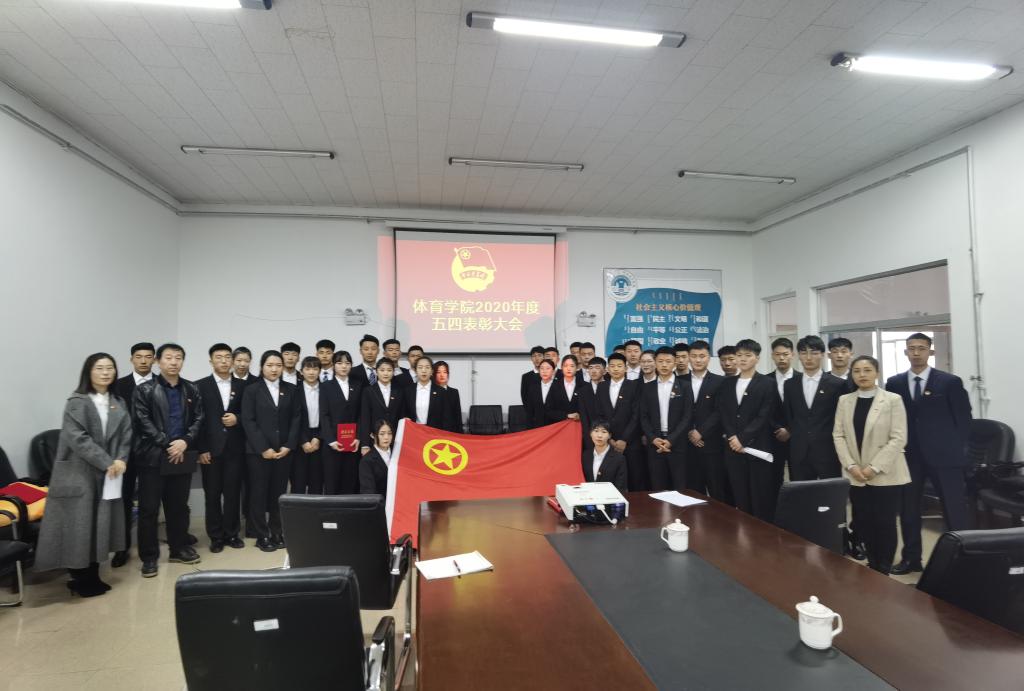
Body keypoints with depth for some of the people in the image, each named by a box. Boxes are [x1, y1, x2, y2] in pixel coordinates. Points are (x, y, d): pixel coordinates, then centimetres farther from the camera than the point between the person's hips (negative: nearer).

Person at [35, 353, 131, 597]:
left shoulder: (119, 403, 10)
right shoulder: (77, 402, -7)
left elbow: (126, 435, 5)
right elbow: (77, 437, -16)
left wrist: (121, 460, -13)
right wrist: (107, 462, -18)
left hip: (108, 473, 5)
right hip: (79, 473, -5)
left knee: (100, 523, 8)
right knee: (79, 524, -1)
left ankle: (92, 575, 18)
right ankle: (80, 578, 12)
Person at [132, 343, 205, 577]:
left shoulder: (191, 390, 9)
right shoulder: (144, 390, -1)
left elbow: (198, 419, 5)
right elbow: (143, 422, -9)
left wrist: (185, 441, -11)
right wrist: (168, 443, -14)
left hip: (183, 456, 3)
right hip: (154, 456, -3)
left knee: (179, 506, 13)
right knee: (149, 509, 3)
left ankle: (179, 549, 26)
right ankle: (149, 556, 14)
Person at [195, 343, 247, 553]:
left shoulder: (242, 385, 6)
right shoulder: (201, 386, 1)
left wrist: (237, 419, -12)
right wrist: (201, 449, -8)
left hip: (235, 449, 1)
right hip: (210, 449, -1)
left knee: (233, 493, 6)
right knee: (212, 495, 7)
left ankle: (231, 533, 18)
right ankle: (216, 536, 18)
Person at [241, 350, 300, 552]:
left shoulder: (291, 390, 8)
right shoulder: (251, 390, 1)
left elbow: (295, 419, 6)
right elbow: (248, 421, -6)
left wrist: (288, 445, -5)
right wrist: (263, 448, -12)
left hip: (283, 450, 2)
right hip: (258, 451, -2)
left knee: (279, 493, 6)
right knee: (258, 493, 3)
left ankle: (277, 532, 17)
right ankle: (262, 536, 13)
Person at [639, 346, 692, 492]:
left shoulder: (684, 387, 1)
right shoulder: (647, 388, 9)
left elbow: (687, 417, -4)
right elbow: (643, 417, 6)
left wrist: (671, 440, -12)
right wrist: (653, 438, -8)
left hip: (677, 444, -2)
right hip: (654, 444, 2)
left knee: (679, 488, 0)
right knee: (657, 488, 4)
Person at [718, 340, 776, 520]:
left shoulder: (768, 383, 0)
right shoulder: (727, 383, 12)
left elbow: (764, 416, -8)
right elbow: (723, 413, 7)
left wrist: (742, 439, -13)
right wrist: (732, 437, -7)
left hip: (758, 447, -3)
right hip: (733, 447, 4)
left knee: (761, 497, 0)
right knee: (740, 497, 7)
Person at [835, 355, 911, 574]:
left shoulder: (893, 400, -4)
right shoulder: (844, 401, 7)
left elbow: (898, 438, -9)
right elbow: (838, 435, 5)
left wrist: (874, 467, -15)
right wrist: (851, 466, -8)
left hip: (886, 475, -3)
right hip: (855, 476, 3)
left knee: (885, 523, 2)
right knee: (863, 522, 7)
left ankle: (883, 570, 18)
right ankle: (872, 567, 23)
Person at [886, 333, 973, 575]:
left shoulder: (950, 382, -1)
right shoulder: (894, 383, 5)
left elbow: (963, 417, 1)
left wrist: (956, 448, -3)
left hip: (944, 455, -2)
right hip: (908, 455, 3)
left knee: (955, 509, 2)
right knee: (908, 509, 9)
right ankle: (911, 558, 21)